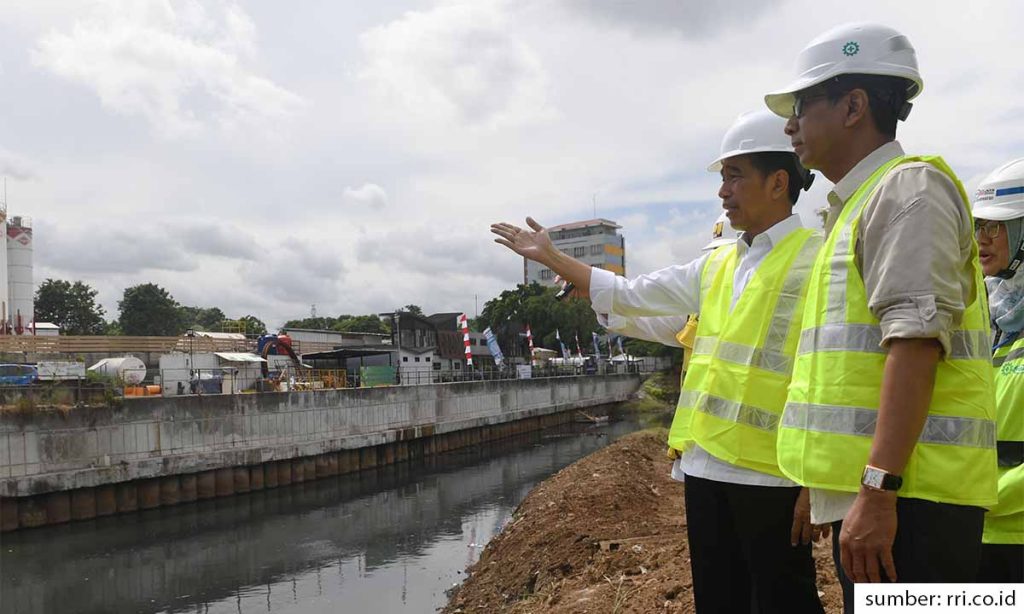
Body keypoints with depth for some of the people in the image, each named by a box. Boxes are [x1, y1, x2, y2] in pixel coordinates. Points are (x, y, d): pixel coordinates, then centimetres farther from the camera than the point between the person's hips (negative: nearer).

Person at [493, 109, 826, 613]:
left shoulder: (818, 262, -6)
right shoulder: (714, 266, 14)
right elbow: (625, 295, 20)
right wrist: (549, 257, 20)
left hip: (771, 474, -7)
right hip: (704, 467, 7)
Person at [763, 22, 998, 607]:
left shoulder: (908, 186, -7)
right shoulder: (861, 203, 21)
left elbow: (916, 338, -19)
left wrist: (877, 489, -24)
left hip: (904, 494, -9)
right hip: (867, 490, 9)